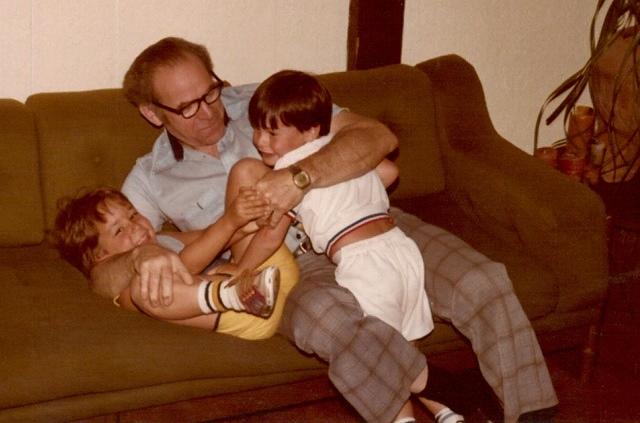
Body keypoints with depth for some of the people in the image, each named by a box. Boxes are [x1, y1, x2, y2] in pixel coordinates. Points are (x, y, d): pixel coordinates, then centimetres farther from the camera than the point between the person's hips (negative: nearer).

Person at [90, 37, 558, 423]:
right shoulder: (152, 179, 5)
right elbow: (101, 276, -1)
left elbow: (379, 136, -9)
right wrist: (142, 255, -25)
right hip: (298, 267, -1)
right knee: (322, 314, -39)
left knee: (482, 283, -22)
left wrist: (300, 178, -26)